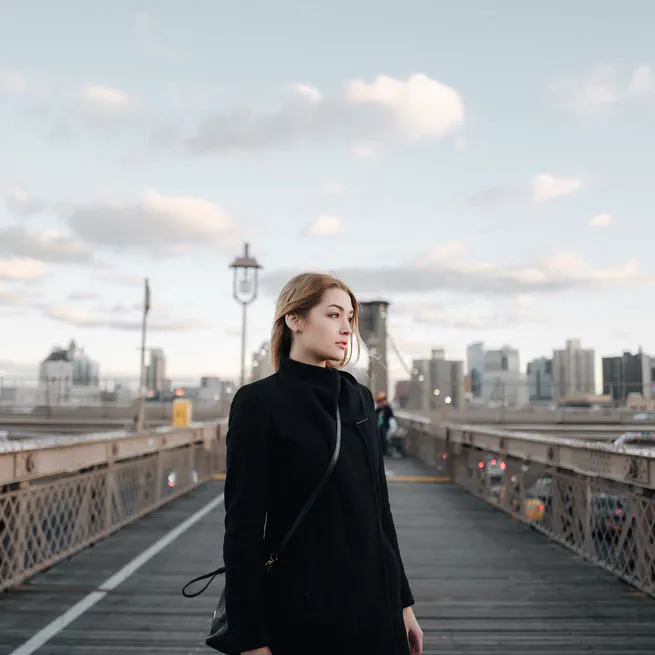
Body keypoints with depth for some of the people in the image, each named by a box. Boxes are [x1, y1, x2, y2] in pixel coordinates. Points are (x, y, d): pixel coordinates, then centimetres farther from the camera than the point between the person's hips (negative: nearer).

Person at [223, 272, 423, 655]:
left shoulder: (360, 398, 7)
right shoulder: (259, 402, -11)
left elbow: (379, 506, 11)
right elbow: (244, 523, -12)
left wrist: (403, 601, 11)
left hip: (375, 602, 5)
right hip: (302, 609, -5)